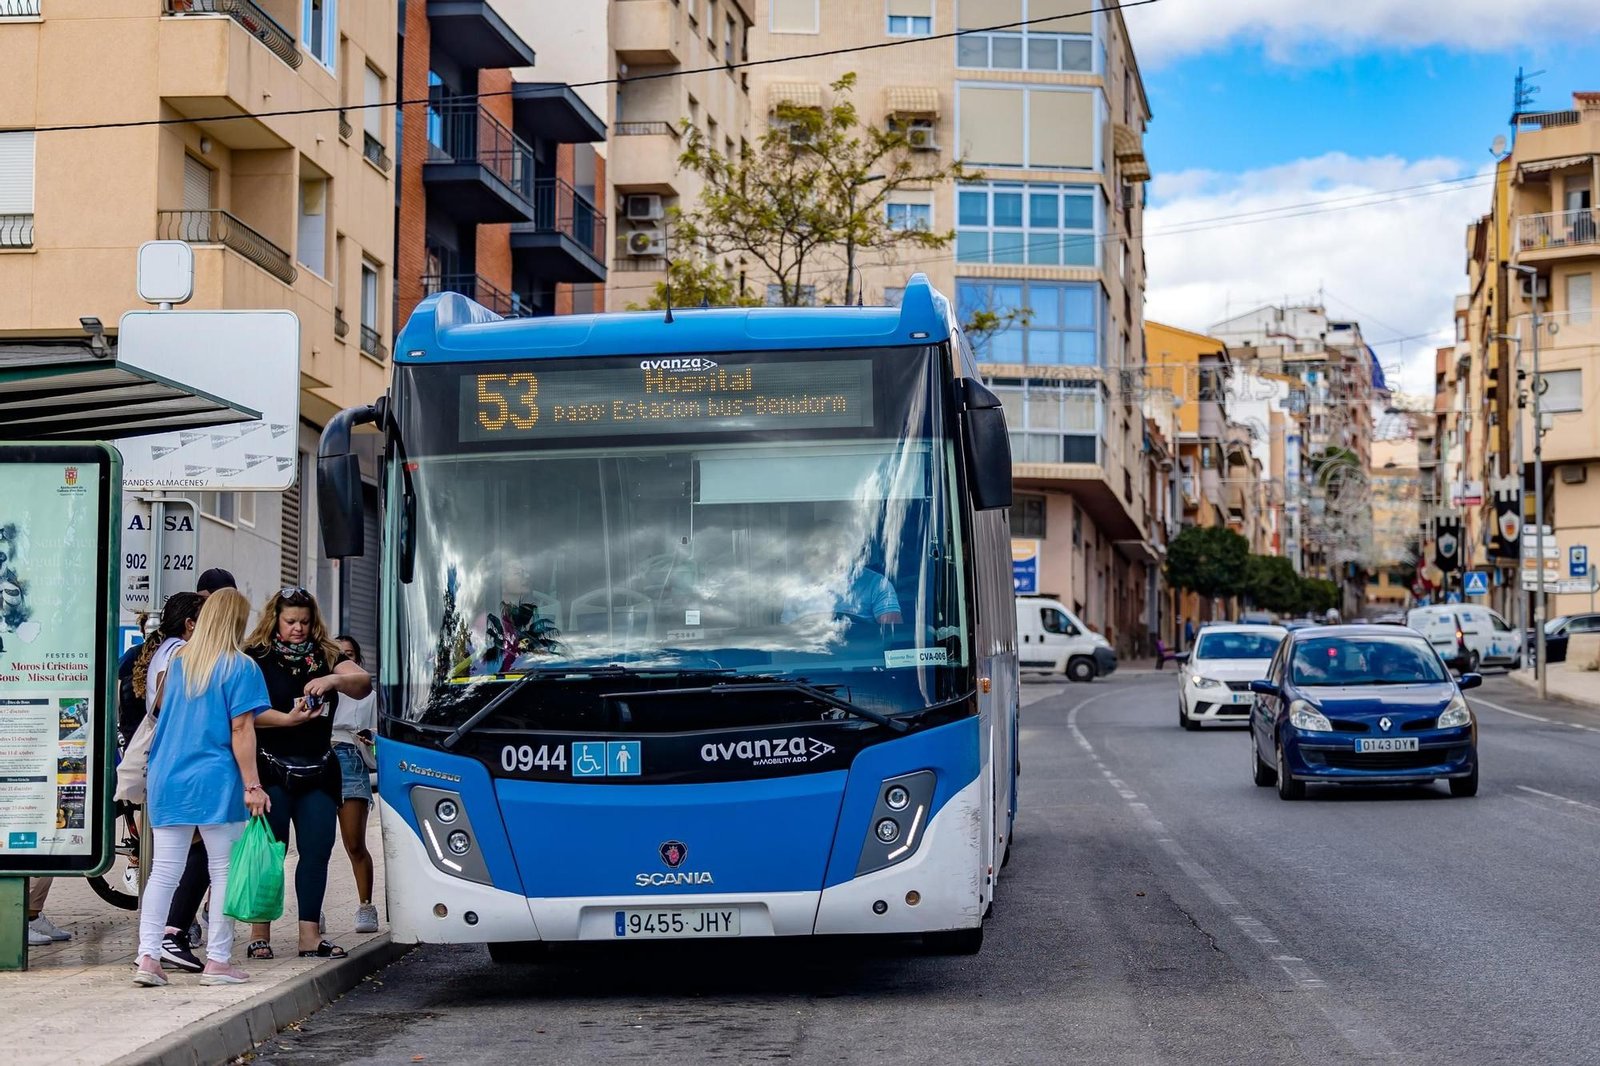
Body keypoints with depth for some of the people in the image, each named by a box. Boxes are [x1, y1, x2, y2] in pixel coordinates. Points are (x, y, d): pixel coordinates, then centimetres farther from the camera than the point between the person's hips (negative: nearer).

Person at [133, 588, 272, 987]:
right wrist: (252, 785, -11)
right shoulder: (241, 667, -6)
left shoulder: (178, 661, 11)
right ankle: (218, 961, 5)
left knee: (163, 872, 7)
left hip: (167, 780, 5)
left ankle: (147, 957, 1)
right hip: (216, 782, -5)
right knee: (224, 872, 4)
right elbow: (241, 729, -11)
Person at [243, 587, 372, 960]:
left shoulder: (326, 656, 12)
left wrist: (334, 679, -20)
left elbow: (363, 684, -2)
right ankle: (260, 935, 5)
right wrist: (288, 719, -21)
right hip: (271, 771, -4)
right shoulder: (256, 658, -1)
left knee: (317, 851, 2)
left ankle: (310, 936, 6)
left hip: (319, 771, 4)